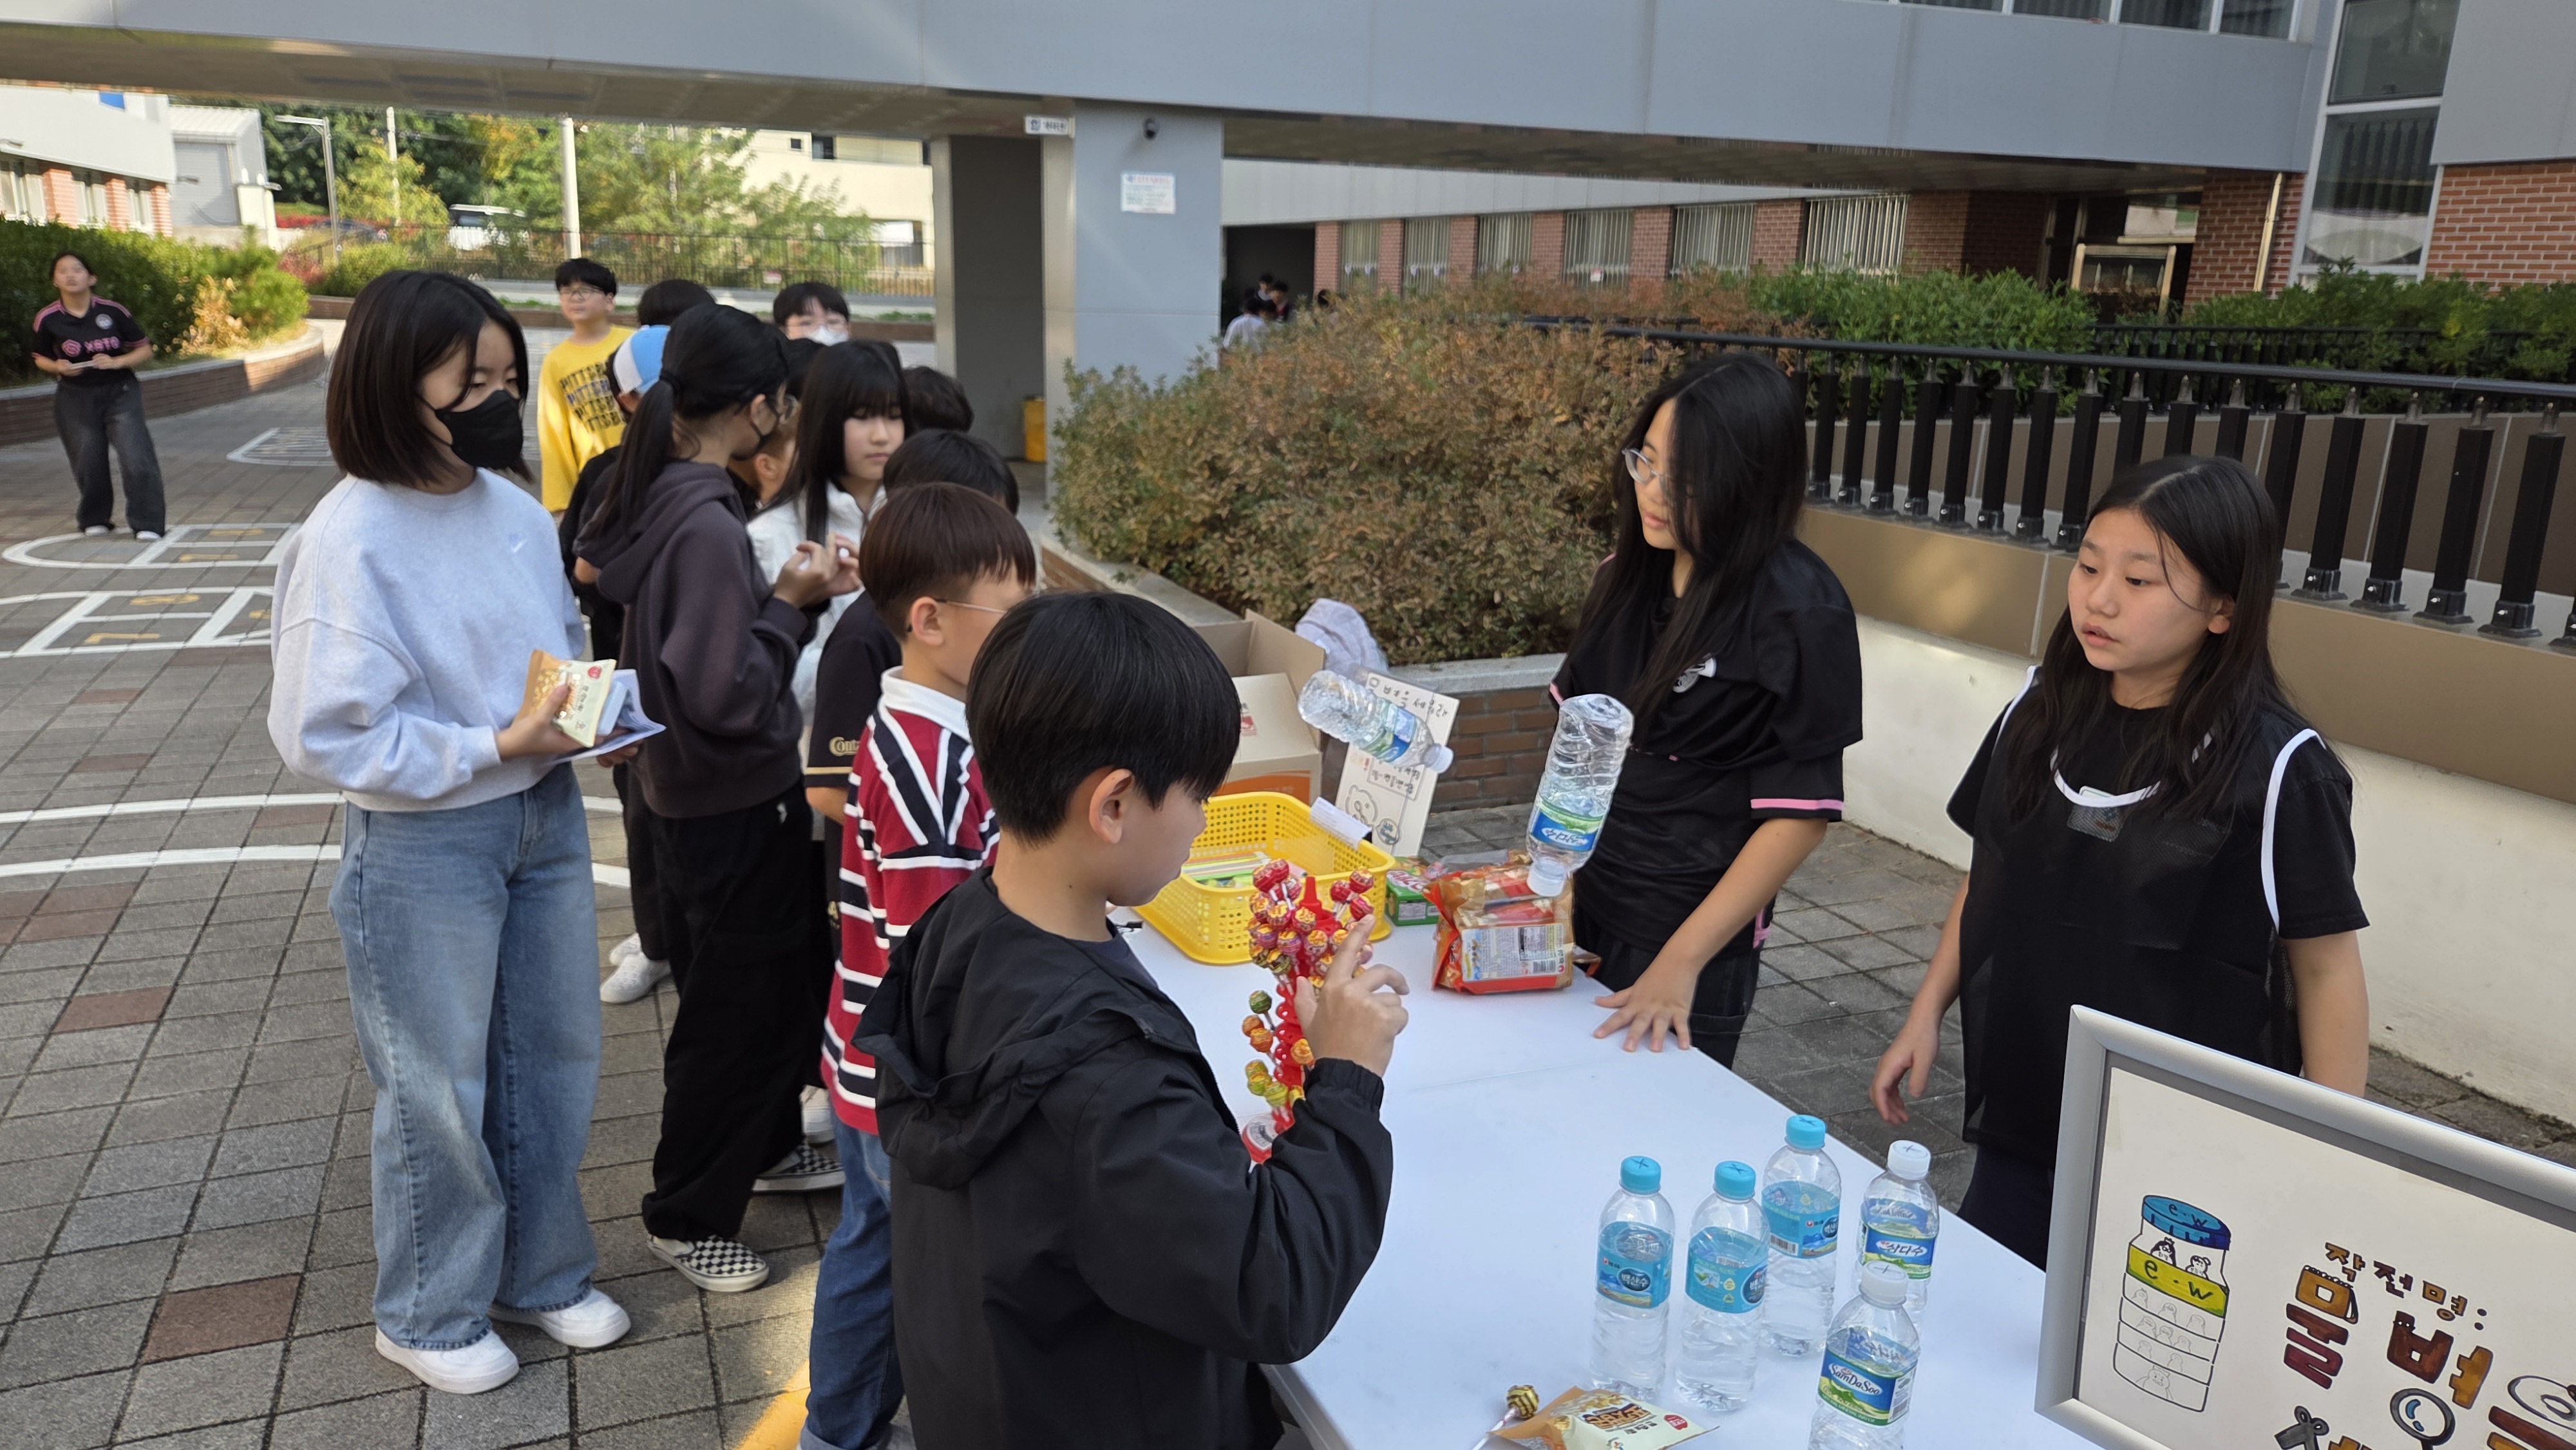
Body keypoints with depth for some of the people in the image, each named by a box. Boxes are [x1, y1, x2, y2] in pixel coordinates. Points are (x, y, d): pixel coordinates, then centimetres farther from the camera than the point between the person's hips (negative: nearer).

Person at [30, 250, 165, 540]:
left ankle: (147, 524, -5)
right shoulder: (48, 318, -4)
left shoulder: (113, 311, -7)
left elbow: (145, 350, 1)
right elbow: (41, 358, 10)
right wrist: (58, 367, -12)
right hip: (75, 399, 1)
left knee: (137, 460, -13)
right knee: (88, 465, 7)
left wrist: (117, 362, -16)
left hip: (120, 394, -1)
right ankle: (94, 519, 29)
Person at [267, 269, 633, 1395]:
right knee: (439, 1091, 10)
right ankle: (430, 1315, 35)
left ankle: (540, 1272, 40)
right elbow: (325, 736, -18)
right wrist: (495, 749, -22)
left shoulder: (512, 506, 0)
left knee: (553, 1056, 18)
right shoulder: (349, 540, -18)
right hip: (423, 847, -6)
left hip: (546, 816, 6)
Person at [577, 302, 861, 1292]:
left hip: (695, 794, 9)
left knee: (791, 974, 25)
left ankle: (767, 1147, 44)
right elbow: (725, 696, -28)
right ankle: (686, 1217, 26)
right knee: (734, 1011, 8)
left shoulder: (660, 498, 2)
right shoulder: (705, 523, -26)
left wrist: (787, 592, -1)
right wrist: (792, 604, -17)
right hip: (733, 808, -9)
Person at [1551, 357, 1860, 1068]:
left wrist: (1681, 961, -17)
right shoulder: (1629, 575, 2)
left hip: (1693, 935, -6)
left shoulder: (1799, 610, -16)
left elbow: (1799, 812, -16)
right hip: (1579, 906, 6)